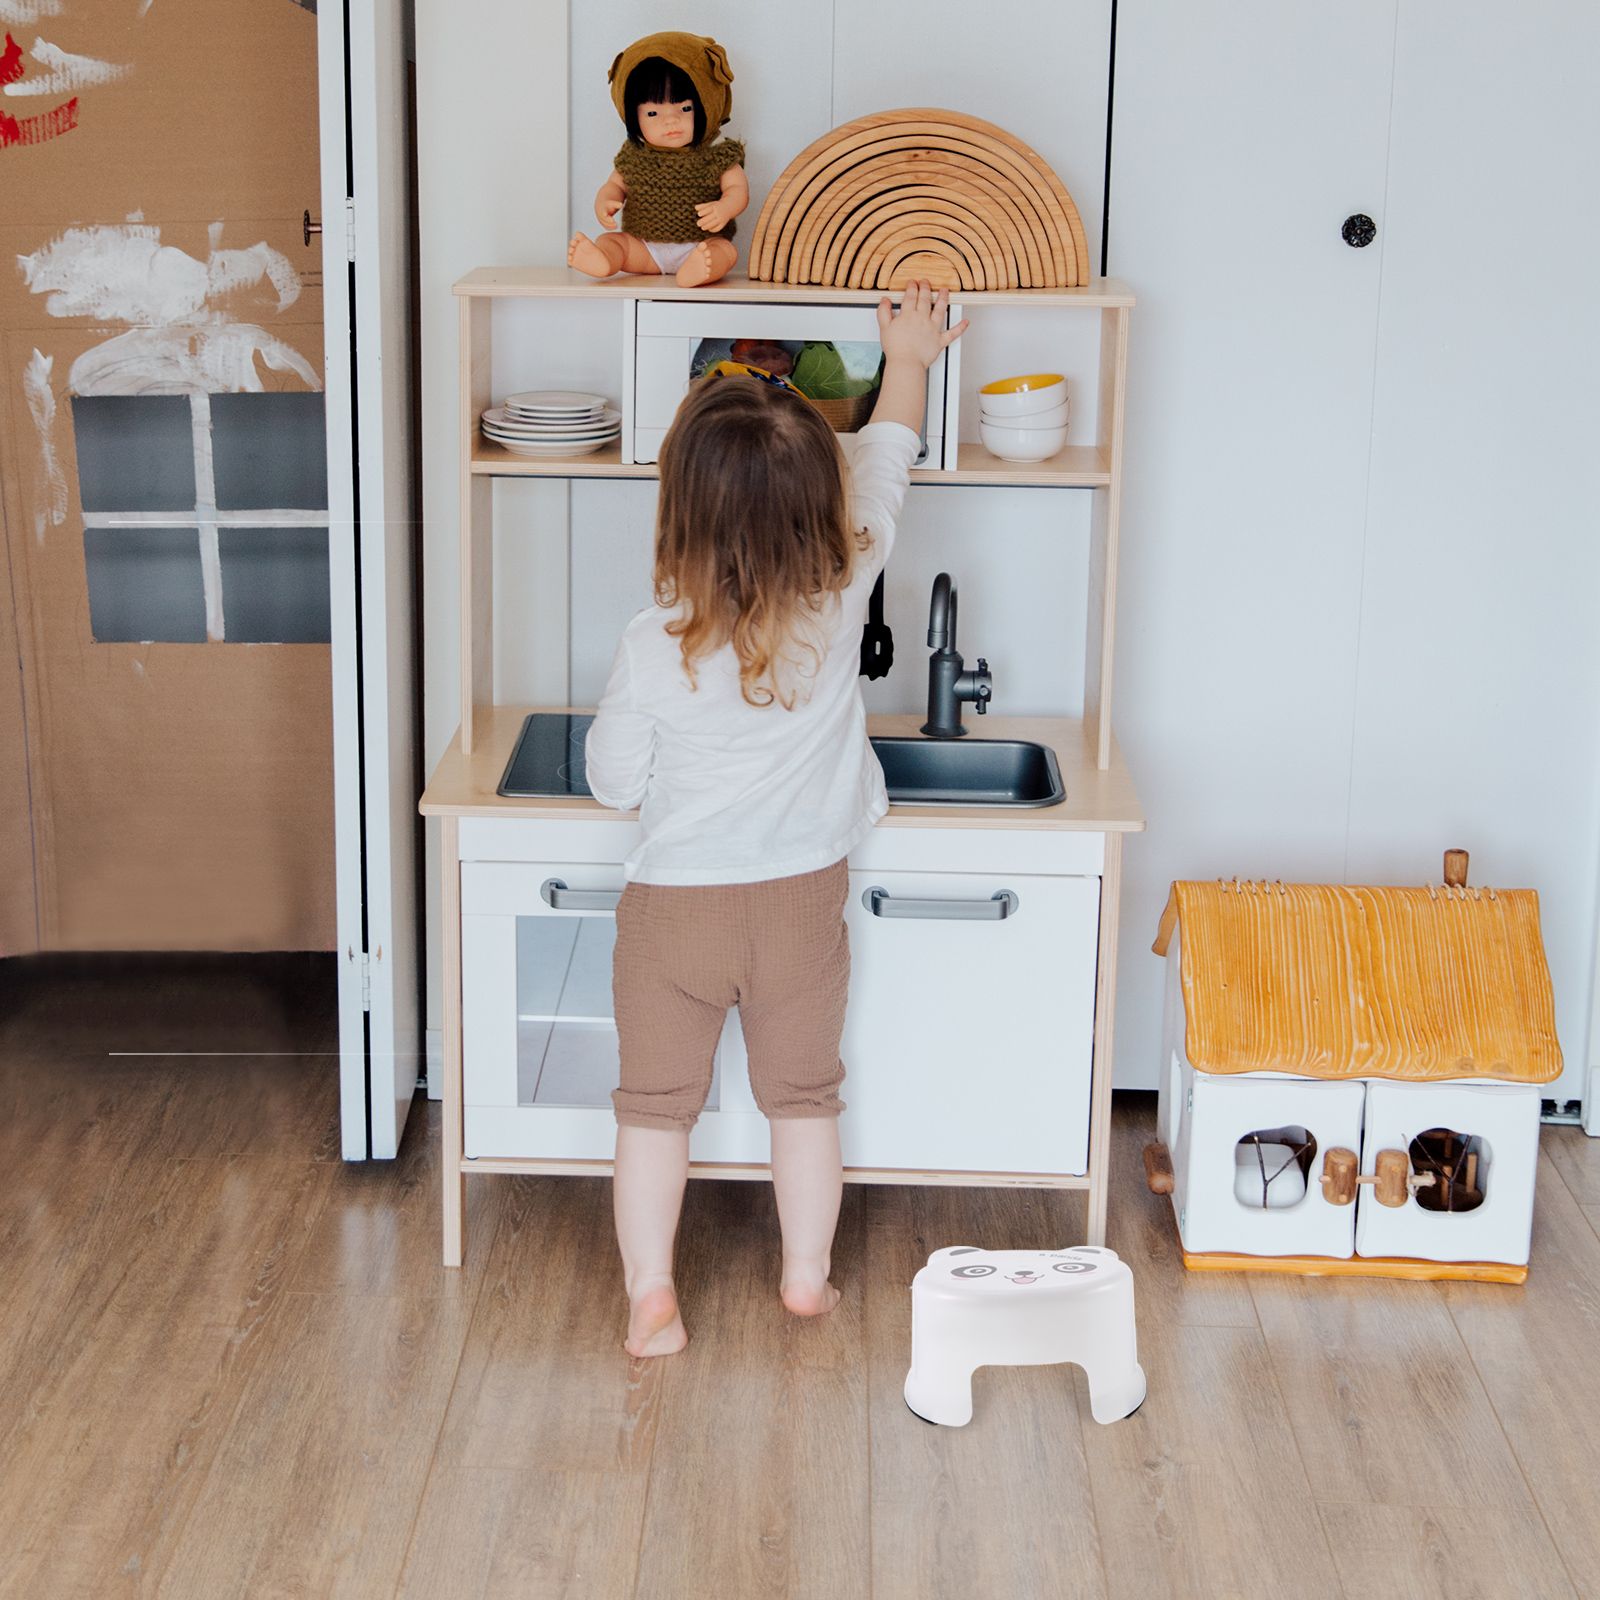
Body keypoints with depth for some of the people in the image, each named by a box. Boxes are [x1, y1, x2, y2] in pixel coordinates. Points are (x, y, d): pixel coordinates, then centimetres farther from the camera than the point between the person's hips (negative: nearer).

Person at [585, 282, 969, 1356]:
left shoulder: (655, 646, -21)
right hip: (802, 902, 2)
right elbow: (885, 465, 2)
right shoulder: (842, 598, -16)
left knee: (657, 1105, 11)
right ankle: (807, 1277, 30)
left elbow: (613, 781, -7)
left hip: (675, 904, -2)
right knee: (804, 1098, 18)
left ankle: (652, 1298, 15)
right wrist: (908, 358, 17)